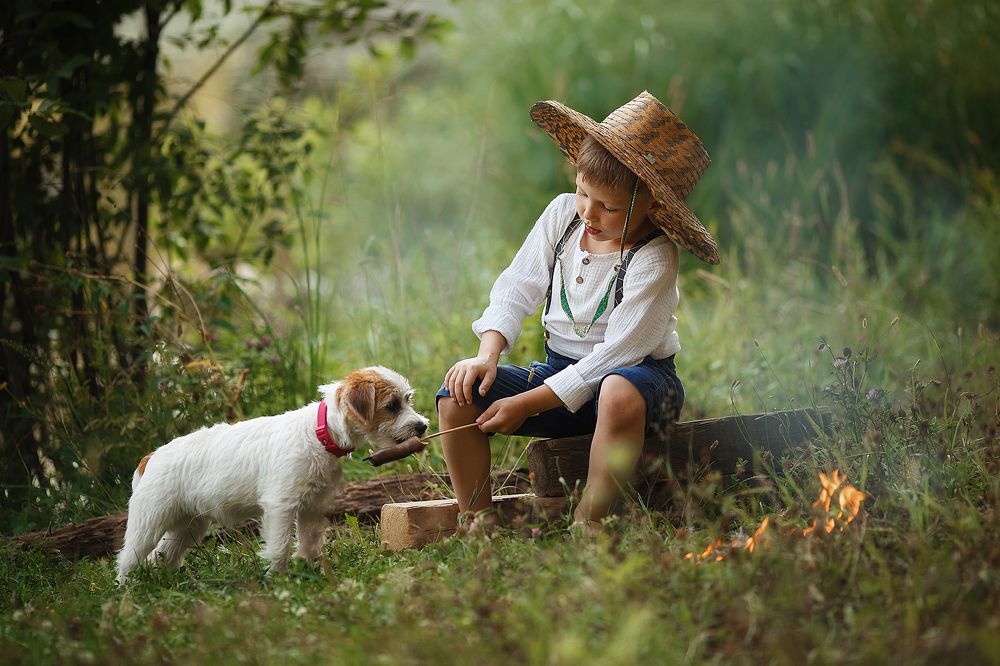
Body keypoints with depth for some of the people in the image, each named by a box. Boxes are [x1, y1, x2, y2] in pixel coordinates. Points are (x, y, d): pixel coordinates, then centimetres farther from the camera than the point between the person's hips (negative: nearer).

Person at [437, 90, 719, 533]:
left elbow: (615, 353, -24)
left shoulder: (654, 260, -20)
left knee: (618, 392, -44)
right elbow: (517, 287, 5)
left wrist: (526, 404, -24)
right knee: (457, 396, -16)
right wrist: (488, 354, -15)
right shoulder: (562, 213, -2)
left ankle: (587, 525, -30)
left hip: (636, 373, -6)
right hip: (562, 369, 6)